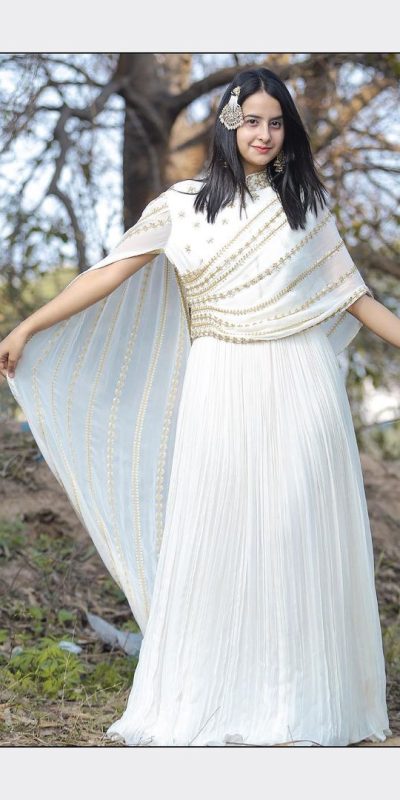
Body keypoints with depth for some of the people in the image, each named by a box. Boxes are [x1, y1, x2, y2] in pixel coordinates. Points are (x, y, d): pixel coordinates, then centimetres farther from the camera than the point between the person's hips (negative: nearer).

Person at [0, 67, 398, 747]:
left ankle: (303, 696, 14)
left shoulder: (305, 203, 10)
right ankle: (207, 700, 12)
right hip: (222, 392, -1)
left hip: (300, 386, 1)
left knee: (301, 540, 3)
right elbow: (110, 273, 1)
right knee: (215, 539, 1)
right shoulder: (182, 205, 5)